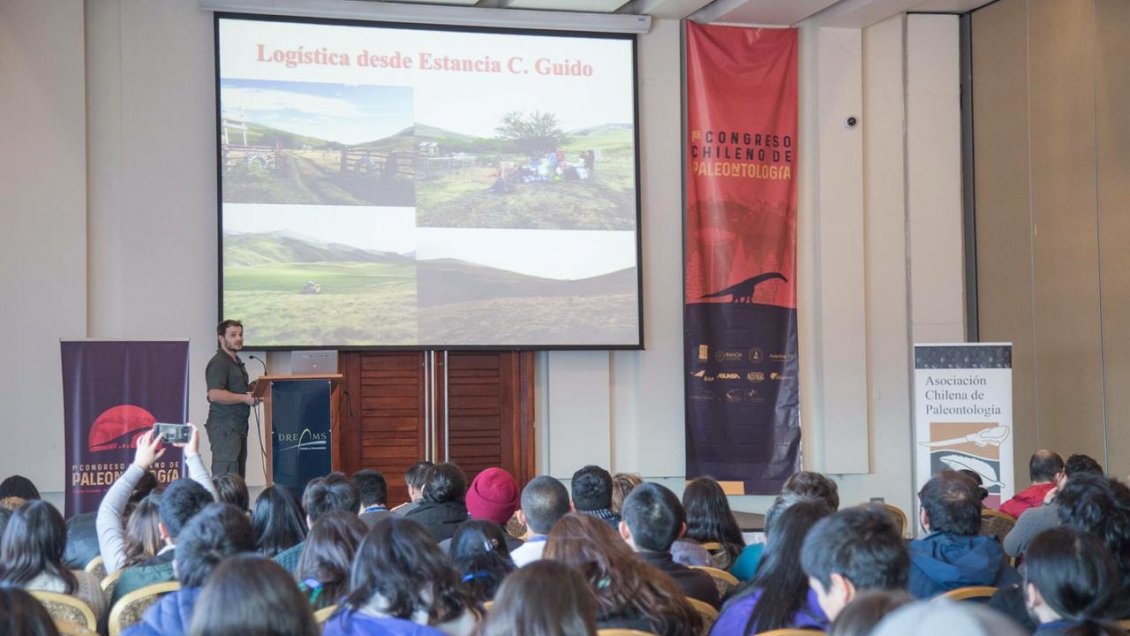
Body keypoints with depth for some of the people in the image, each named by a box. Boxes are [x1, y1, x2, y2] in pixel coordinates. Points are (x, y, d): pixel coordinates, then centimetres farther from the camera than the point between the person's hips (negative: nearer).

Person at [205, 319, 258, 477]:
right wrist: (245, 398, -18)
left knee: (238, 476, 9)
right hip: (224, 426, -10)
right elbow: (215, 394, -23)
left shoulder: (236, 362, 20)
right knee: (225, 477, -13)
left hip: (238, 425, 10)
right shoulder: (219, 363, -12)